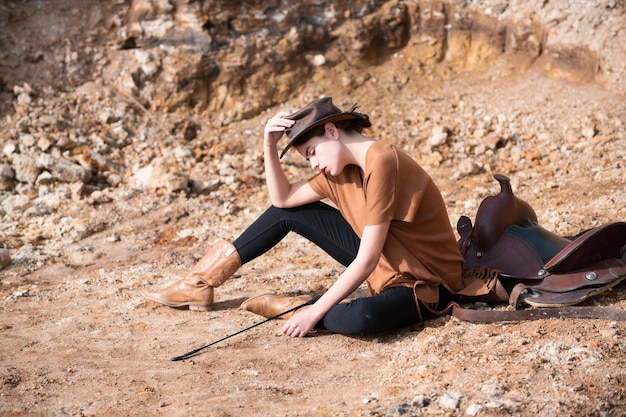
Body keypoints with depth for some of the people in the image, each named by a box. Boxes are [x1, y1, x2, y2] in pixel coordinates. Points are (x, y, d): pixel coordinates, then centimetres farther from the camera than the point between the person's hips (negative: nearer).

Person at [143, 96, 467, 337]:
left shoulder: (380, 162, -26)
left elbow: (366, 261, -28)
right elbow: (282, 198, 7)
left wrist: (314, 312, -25)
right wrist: (269, 146, -6)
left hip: (424, 282, -8)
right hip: (382, 264, 8)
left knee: (360, 318, -42)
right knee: (288, 213, 6)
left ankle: (294, 308, -11)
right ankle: (202, 283, 12)